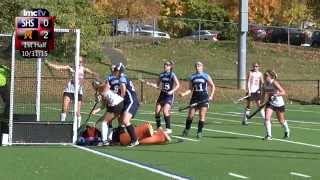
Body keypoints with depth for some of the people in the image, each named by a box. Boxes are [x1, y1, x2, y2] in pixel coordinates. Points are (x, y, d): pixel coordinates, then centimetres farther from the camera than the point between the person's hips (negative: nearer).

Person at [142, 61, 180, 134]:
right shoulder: (161, 75, 9)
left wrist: (172, 91, -21)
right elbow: (158, 86, 15)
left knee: (165, 111, -19)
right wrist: (150, 84, -1)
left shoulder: (172, 75, -7)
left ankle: (168, 129, -11)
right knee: (157, 111, 1)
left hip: (169, 95, -6)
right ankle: (158, 128, 16)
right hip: (162, 94, 6)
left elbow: (178, 85, -9)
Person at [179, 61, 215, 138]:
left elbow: (213, 86, 9)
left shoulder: (206, 76, 1)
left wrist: (211, 95, -1)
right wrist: (184, 93, -7)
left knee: (202, 116, -5)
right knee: (190, 115, 0)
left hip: (204, 98, -2)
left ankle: (199, 132, 3)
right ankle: (186, 130, 17)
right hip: (195, 98, 2)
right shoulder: (192, 77, 8)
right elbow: (190, 89, 9)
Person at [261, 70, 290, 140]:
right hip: (270, 103, 4)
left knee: (281, 120, 14)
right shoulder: (265, 84, -6)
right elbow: (263, 94, 11)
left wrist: (276, 94, -42)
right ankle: (269, 135, -11)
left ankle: (287, 131, 43)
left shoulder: (274, 83, -24)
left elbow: (283, 92, -28)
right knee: (267, 118, -18)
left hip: (279, 104, -4)